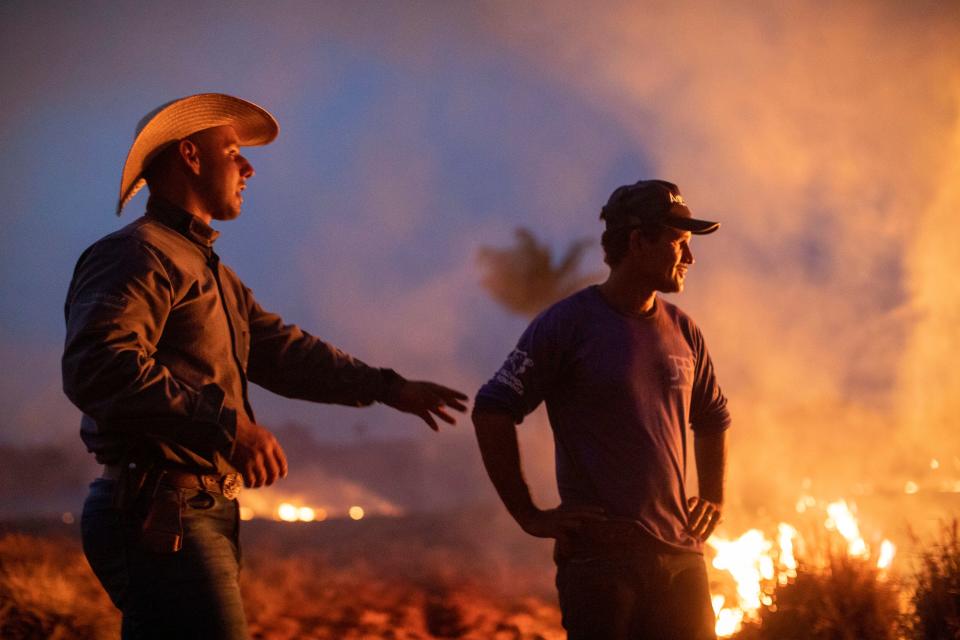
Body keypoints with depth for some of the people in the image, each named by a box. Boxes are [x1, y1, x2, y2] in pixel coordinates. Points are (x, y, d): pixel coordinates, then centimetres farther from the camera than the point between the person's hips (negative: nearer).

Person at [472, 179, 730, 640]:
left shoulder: (682, 332, 13)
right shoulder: (568, 324, -5)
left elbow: (713, 419, 30)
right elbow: (491, 411, -8)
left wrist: (713, 498, 17)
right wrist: (529, 515, -9)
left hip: (680, 556, 6)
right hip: (599, 556, -6)